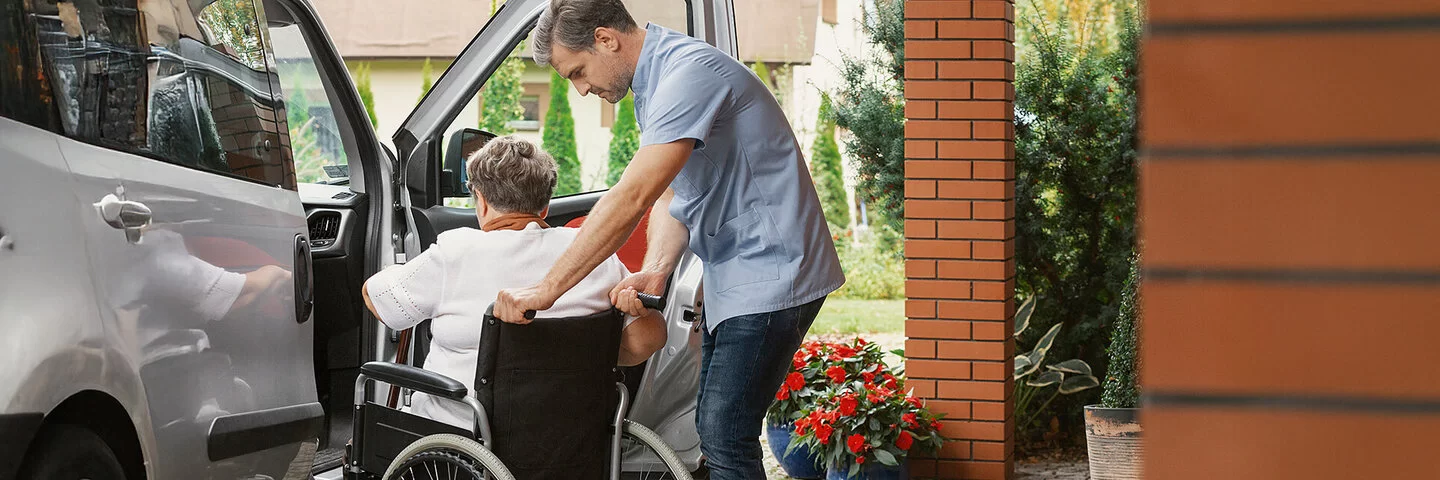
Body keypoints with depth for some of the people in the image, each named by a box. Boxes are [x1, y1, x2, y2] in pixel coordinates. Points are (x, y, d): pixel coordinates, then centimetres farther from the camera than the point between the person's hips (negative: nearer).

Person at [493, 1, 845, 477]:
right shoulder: (652, 83, 11)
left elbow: (630, 199, -30)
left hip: (770, 273, -10)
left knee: (724, 436, -13)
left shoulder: (689, 73, -22)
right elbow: (670, 196, 8)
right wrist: (655, 270, -12)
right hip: (729, 277, 10)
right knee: (712, 426, 12)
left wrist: (546, 289, -29)